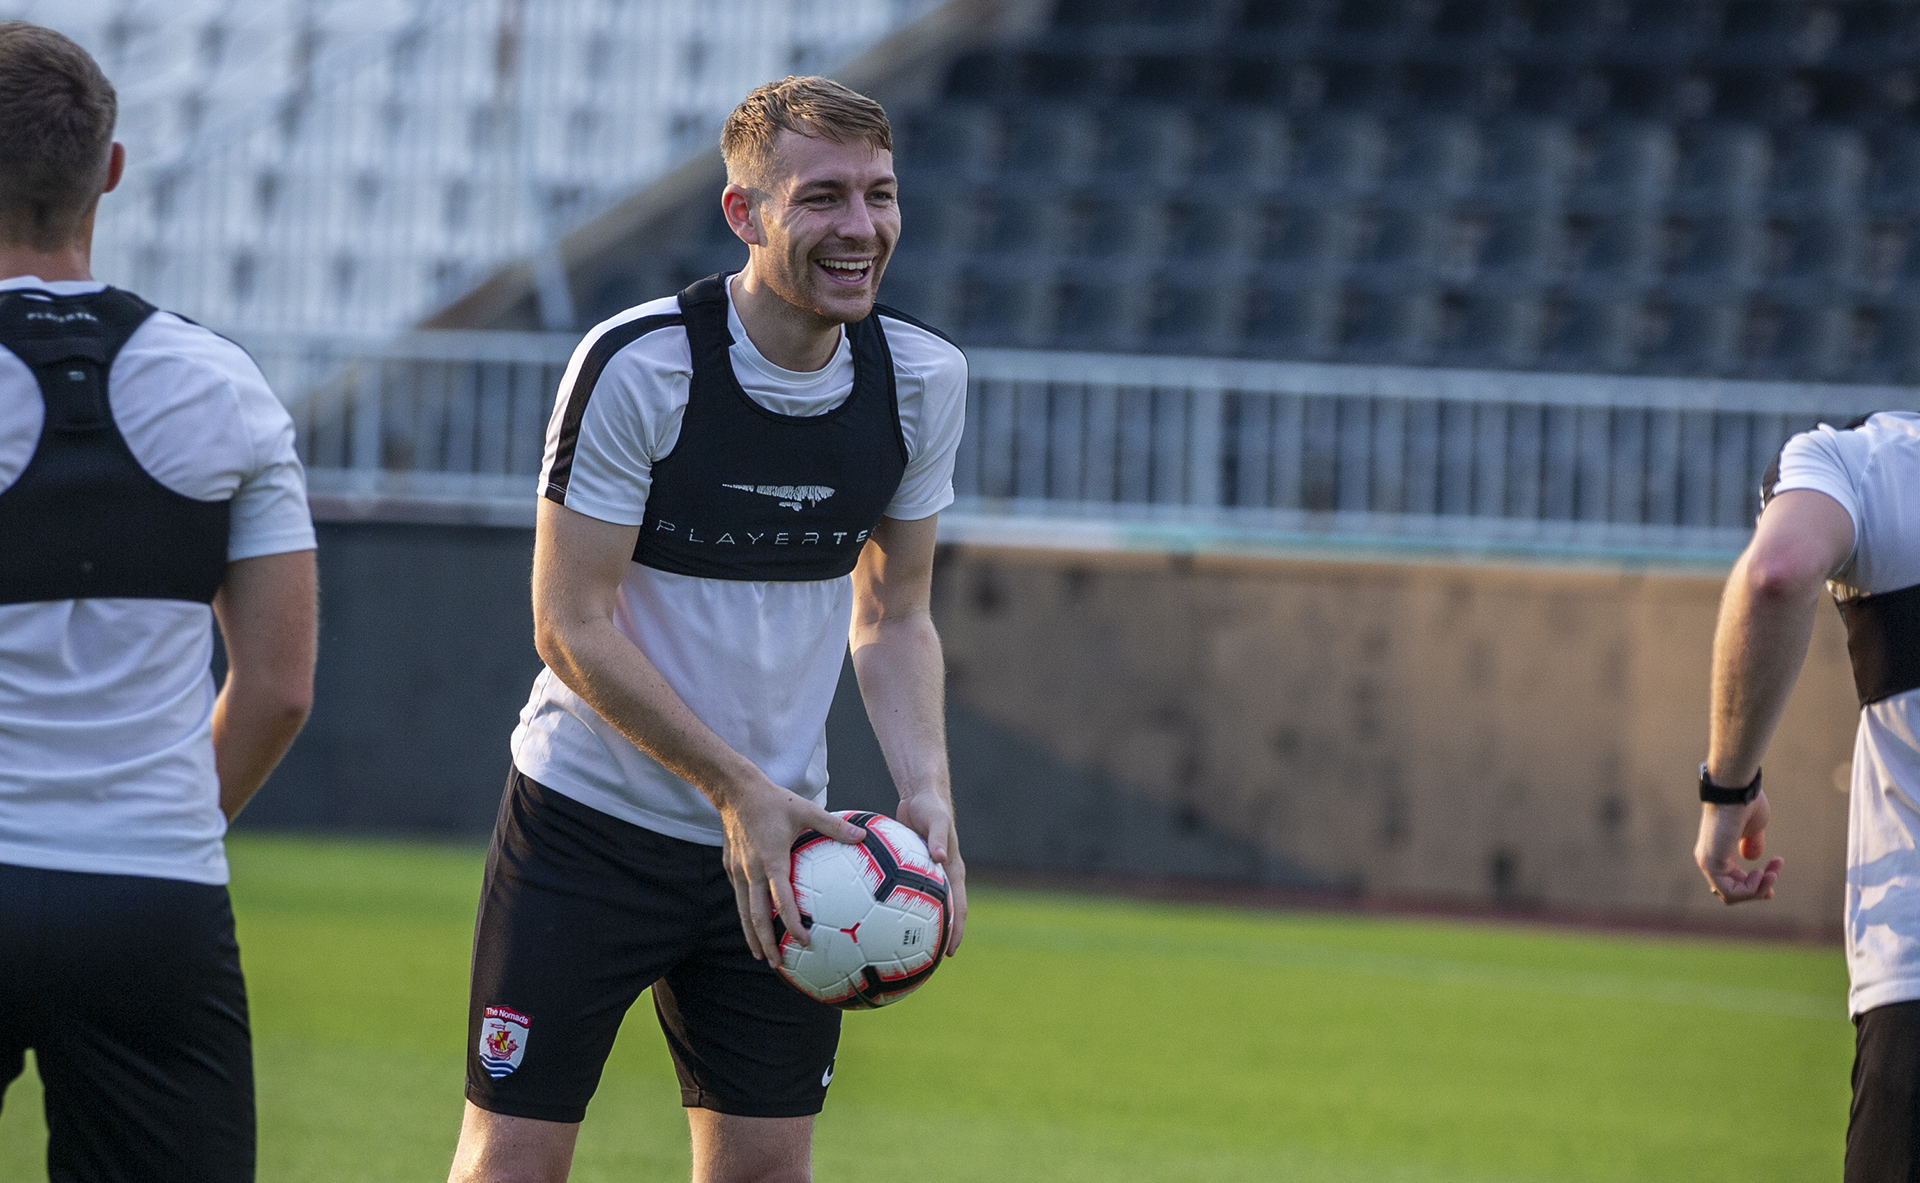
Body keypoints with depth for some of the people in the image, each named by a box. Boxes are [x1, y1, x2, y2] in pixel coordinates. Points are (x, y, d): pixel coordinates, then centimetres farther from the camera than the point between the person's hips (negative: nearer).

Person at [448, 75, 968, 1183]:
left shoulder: (924, 378, -2)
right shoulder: (634, 366, -18)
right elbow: (573, 626, -15)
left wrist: (925, 791, -6)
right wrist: (739, 791, -19)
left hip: (783, 841, 4)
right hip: (591, 827, -4)